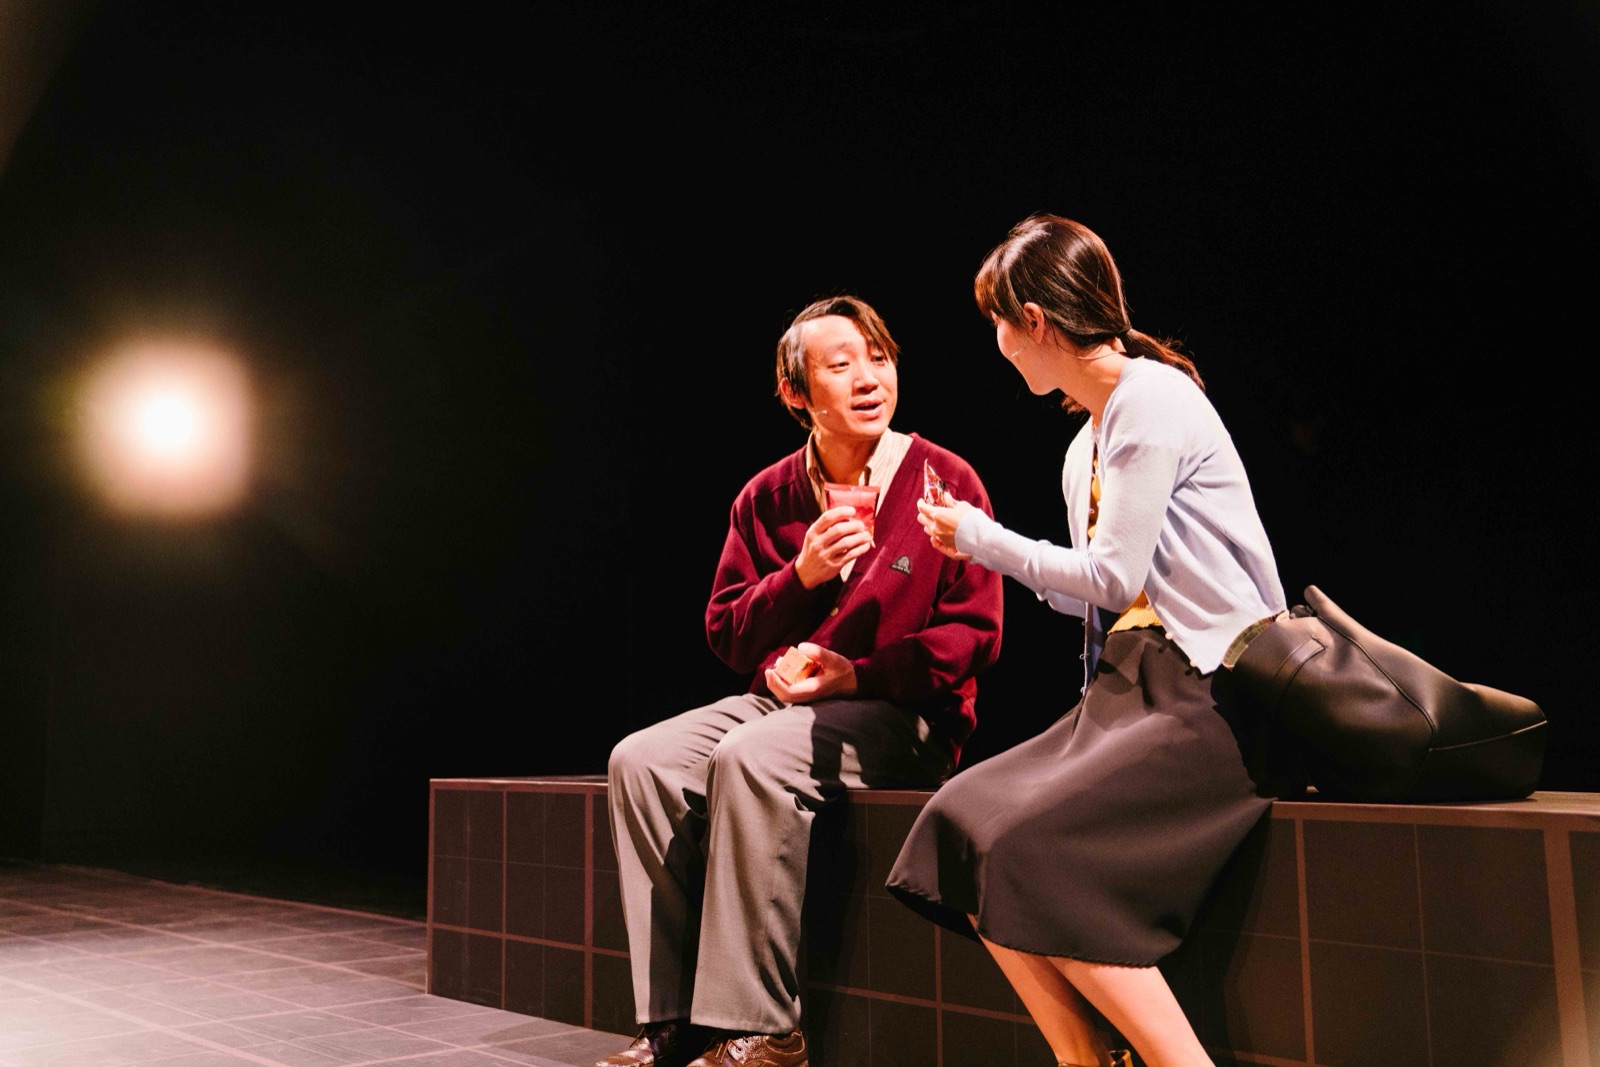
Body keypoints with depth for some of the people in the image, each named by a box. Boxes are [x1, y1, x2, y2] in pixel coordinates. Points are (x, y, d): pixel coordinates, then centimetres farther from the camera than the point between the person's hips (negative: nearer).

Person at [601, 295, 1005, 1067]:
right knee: (641, 760, -16)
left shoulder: (946, 481, -3)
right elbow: (726, 633, 10)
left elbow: (974, 633, -6)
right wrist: (801, 577, -9)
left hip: (902, 714, -5)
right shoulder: (766, 499, 9)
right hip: (783, 700, 6)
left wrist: (859, 673, -17)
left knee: (751, 759, -32)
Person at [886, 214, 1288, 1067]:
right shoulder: (1086, 446, 18)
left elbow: (1114, 576, -11)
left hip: (1207, 692, -9)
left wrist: (982, 538, 1)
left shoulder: (1152, 397, -8)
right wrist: (981, 542, 27)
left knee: (1025, 841, -24)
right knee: (964, 821, -9)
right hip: (1131, 688, 9)